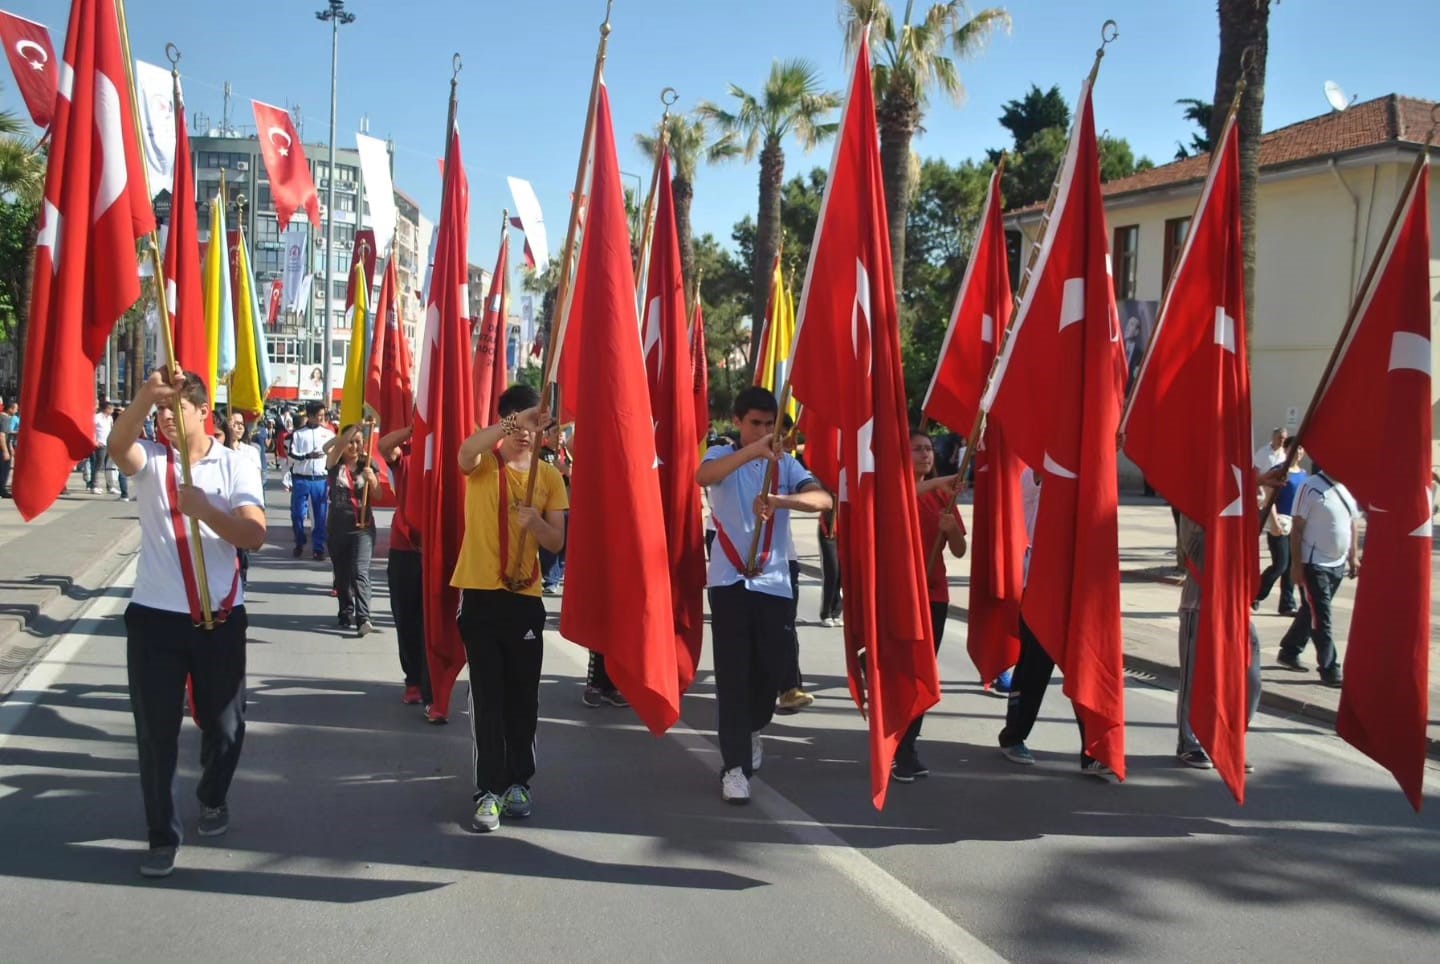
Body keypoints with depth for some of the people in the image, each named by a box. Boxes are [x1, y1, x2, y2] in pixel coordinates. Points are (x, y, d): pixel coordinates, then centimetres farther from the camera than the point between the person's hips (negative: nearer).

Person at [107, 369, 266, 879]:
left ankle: (213, 798, 41)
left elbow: (254, 535, -12)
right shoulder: (150, 460, 1)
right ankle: (162, 836, 15)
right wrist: (146, 395, -41)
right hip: (154, 616, 0)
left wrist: (204, 510, -26)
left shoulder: (236, 466, -1)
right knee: (155, 730, 3)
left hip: (220, 617, 0)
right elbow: (116, 445, -25)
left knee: (224, 724, 13)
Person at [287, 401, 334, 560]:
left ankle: (319, 548, 8)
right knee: (297, 513, 2)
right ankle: (299, 543, 22)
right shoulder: (298, 434, 3)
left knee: (320, 515, 1)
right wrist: (308, 455, -18)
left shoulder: (328, 433, 7)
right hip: (301, 480, -1)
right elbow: (292, 457, -2)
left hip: (321, 480, 1)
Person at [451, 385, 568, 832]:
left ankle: (517, 781, 23)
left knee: (523, 695, 9)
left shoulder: (549, 476, 6)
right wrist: (510, 424, -41)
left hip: (525, 597, 3)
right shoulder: (483, 463, -2)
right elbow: (465, 451, -28)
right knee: (487, 695, -2)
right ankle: (489, 790, 2)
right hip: (480, 594, -3)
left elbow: (557, 542, 3)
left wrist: (535, 521, -18)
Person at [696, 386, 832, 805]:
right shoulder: (723, 456, 1)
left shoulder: (786, 463, 6)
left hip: (774, 582, 2)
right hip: (729, 580, -2)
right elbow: (703, 476, -25)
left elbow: (823, 499, -12)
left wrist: (777, 500, -31)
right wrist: (752, 451, -41)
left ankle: (750, 729, 39)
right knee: (732, 673, -3)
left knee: (773, 667, 10)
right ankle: (735, 764, 3)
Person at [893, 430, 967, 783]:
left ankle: (906, 746, 16)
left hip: (934, 594, 5)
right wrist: (938, 481, -36)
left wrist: (951, 529, -11)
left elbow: (960, 551, 9)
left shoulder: (942, 496, 12)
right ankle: (895, 749, 0)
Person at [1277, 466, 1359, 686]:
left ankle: (1289, 652, 31)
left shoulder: (1347, 489, 8)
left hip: (1338, 564, 7)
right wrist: (1296, 563, -15)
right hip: (1314, 563, -7)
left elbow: (1352, 524, 18)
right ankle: (1330, 669, 1)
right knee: (1321, 617, -4)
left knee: (1311, 612, 17)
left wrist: (1354, 556, 13)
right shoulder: (1311, 487, -13)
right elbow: (1297, 527, -13)